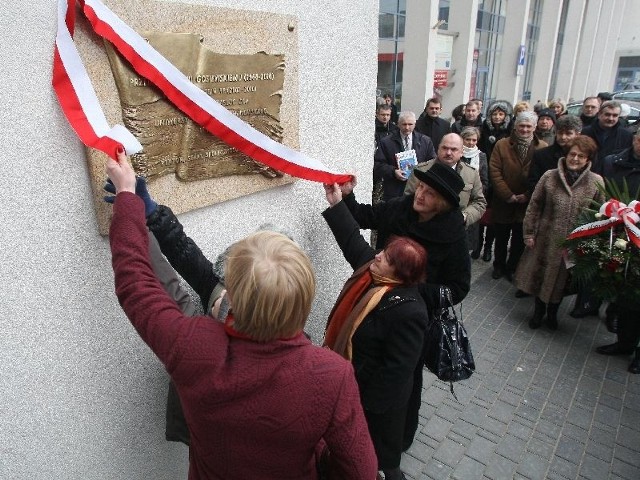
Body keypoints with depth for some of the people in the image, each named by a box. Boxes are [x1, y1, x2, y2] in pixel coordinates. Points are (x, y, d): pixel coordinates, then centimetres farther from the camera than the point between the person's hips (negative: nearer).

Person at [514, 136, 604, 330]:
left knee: (562, 278, 16)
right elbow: (534, 206, -3)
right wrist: (529, 233, -4)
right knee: (542, 275, 13)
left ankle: (552, 313, 39)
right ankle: (538, 311, 35)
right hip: (547, 239, 0)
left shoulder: (596, 182, -5)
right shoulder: (550, 176, -6)